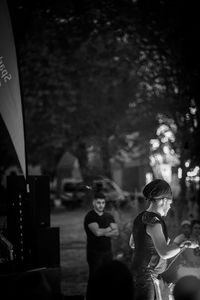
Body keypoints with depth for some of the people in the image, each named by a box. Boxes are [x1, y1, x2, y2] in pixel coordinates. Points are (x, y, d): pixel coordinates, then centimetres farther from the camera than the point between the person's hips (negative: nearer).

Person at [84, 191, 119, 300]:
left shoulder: (109, 216, 11)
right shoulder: (90, 216, -7)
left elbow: (116, 232, 1)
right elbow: (97, 232, -22)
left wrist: (103, 233, -13)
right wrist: (109, 229, -5)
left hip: (108, 251, 5)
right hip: (94, 253, -5)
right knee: (94, 278, -4)